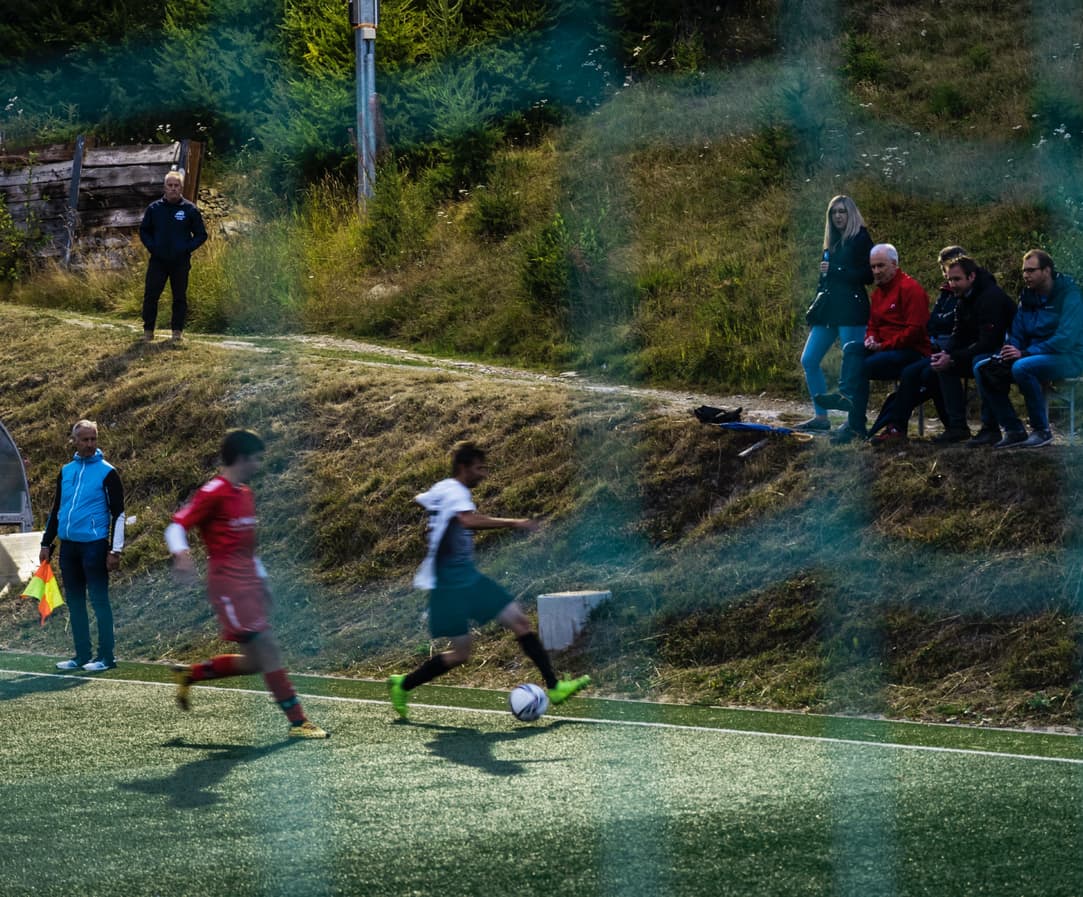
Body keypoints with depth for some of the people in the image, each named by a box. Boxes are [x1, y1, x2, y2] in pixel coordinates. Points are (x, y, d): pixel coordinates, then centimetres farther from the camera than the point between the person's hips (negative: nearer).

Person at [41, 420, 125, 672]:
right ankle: (82, 654, 14)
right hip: (68, 546, 6)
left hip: (94, 545, -6)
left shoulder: (107, 473, -4)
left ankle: (106, 656, -1)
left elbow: (118, 514, -6)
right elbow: (56, 510, 21)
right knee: (75, 602, 8)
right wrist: (46, 543, 16)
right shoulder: (65, 471, 13)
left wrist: (115, 551, -13)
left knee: (99, 600, -5)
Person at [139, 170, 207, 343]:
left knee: (180, 297, 5)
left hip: (180, 262, -1)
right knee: (150, 295, -4)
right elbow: (144, 231, 14)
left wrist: (187, 248, -9)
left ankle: (177, 330, 14)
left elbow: (201, 235, 5)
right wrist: (151, 247, -3)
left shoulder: (190, 210, 0)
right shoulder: (154, 208, 4)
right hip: (158, 260, 1)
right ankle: (148, 330, 5)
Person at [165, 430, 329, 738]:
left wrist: (261, 579, 25)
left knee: (254, 661, 7)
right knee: (267, 647, -13)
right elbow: (176, 527, -13)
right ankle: (297, 721, -11)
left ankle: (189, 674, 24)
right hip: (228, 583, -9)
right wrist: (181, 554, -33)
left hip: (248, 583, 9)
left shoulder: (245, 494, 17)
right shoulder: (214, 493, -10)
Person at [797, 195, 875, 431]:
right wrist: (816, 309, 18)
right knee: (809, 360, 4)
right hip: (829, 310, 8)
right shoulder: (832, 242, 19)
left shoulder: (861, 239, -3)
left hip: (851, 311, -8)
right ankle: (820, 416, 9)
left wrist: (834, 271, -14)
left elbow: (868, 276, -11)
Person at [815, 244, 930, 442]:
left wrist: (883, 346, -18)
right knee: (851, 348, -16)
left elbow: (914, 330, -19)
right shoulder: (879, 291, 17)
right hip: (884, 348, 9)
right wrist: (871, 339, -3)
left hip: (912, 351, -8)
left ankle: (855, 426, -24)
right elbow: (873, 325, 23)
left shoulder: (910, 288, -12)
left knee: (862, 366, -25)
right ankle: (848, 396, -37)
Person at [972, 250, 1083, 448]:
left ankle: (1042, 430, -22)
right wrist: (1009, 351, -10)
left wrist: (1025, 353, -25)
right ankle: (1013, 430, -10)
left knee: (1021, 368, -36)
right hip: (1034, 355, 8)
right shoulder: (1027, 297, 11)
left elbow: (1066, 338, -21)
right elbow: (1016, 335, 15)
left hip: (1067, 358, -8)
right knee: (983, 368, -11)